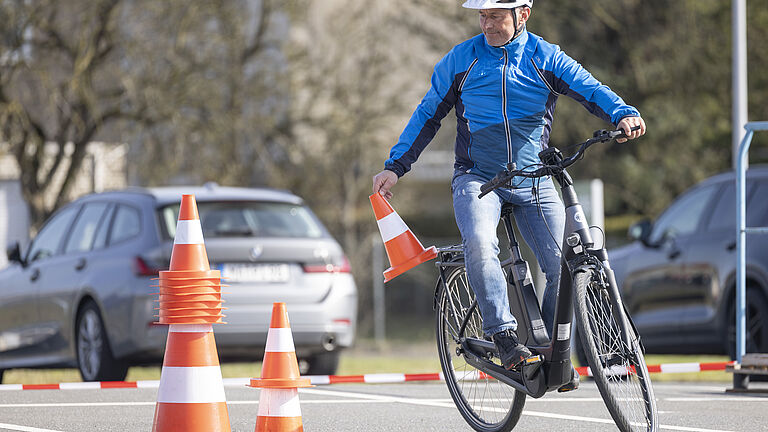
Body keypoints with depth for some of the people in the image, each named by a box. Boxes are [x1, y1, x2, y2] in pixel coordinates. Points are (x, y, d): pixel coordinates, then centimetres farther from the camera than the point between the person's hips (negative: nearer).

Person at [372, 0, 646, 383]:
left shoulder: (545, 57, 1)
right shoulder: (460, 60, 3)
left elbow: (590, 90, -11)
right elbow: (427, 115, 11)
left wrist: (624, 115, -32)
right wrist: (395, 167, 7)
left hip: (534, 182, 1)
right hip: (477, 178, -1)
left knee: (564, 265, -14)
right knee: (480, 244, -32)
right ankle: (504, 337, -26)